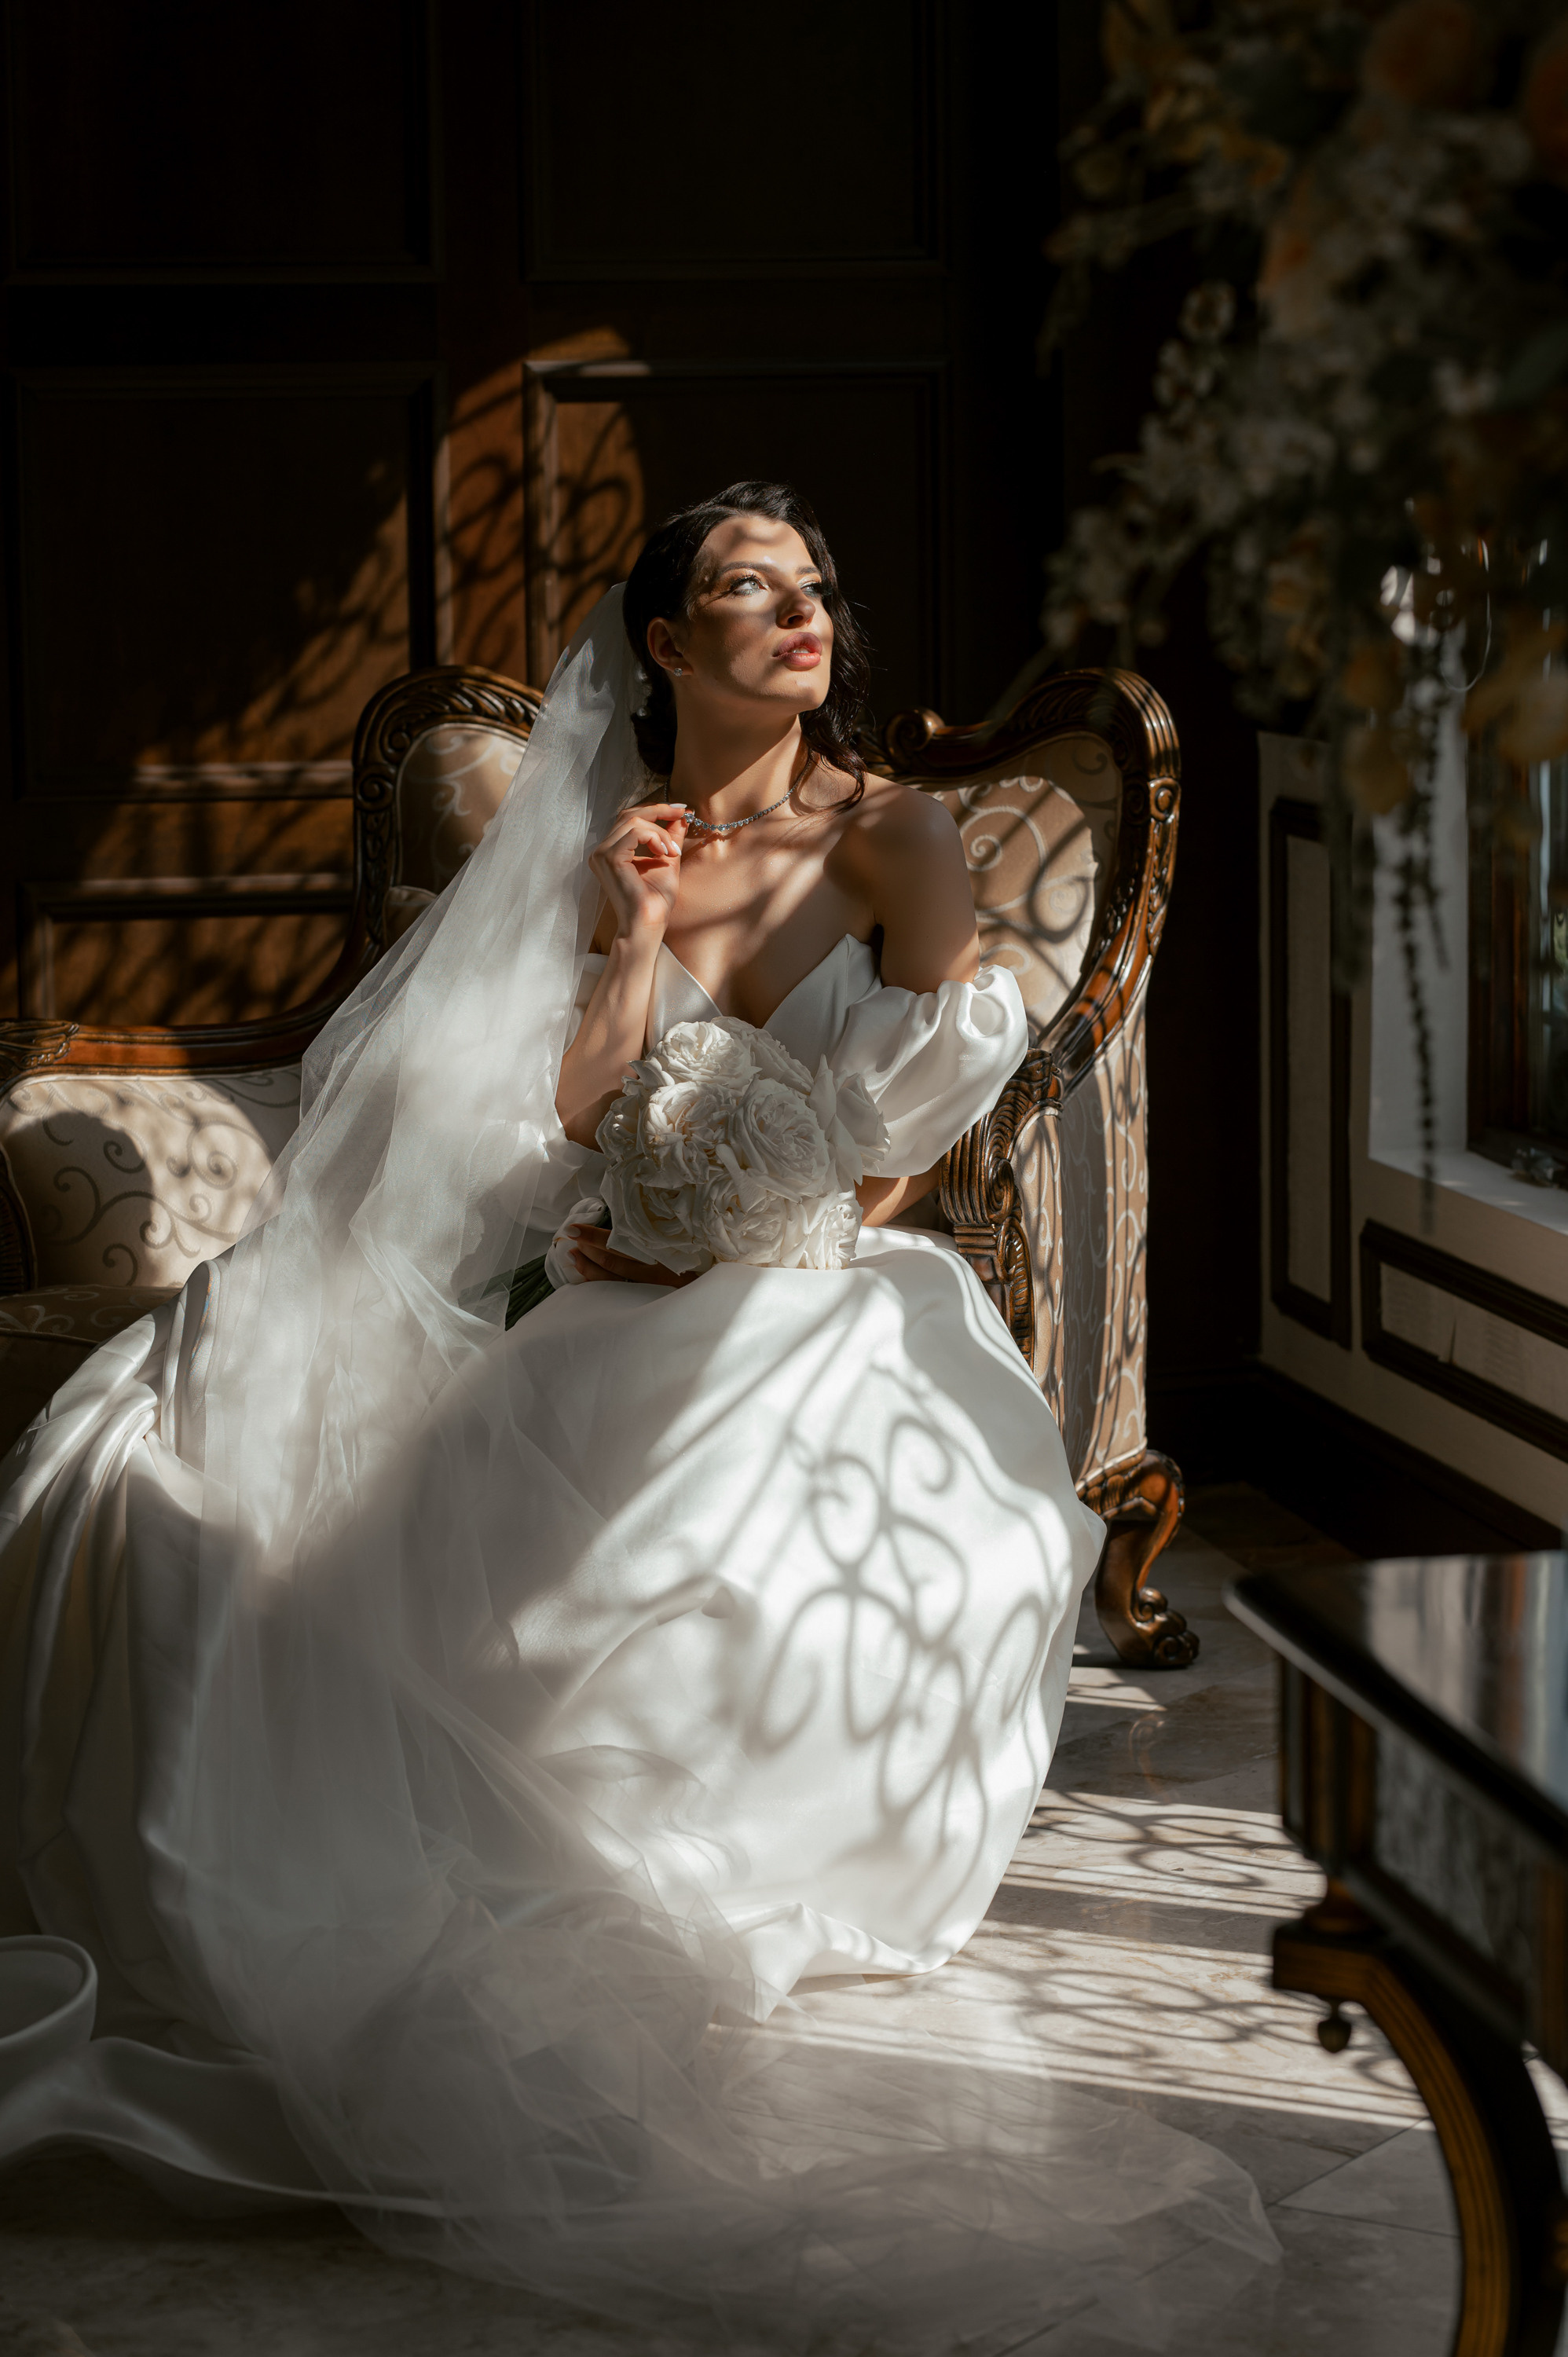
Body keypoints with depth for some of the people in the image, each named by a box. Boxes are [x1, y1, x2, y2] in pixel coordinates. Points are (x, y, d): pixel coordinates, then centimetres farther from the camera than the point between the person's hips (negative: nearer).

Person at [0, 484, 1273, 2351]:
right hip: (633, 1322, 3)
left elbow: (941, 1102, -6)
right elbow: (575, 1127, 3)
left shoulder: (890, 837, 2)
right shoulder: (610, 849, 10)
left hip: (842, 1303, -3)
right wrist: (632, 936, -7)